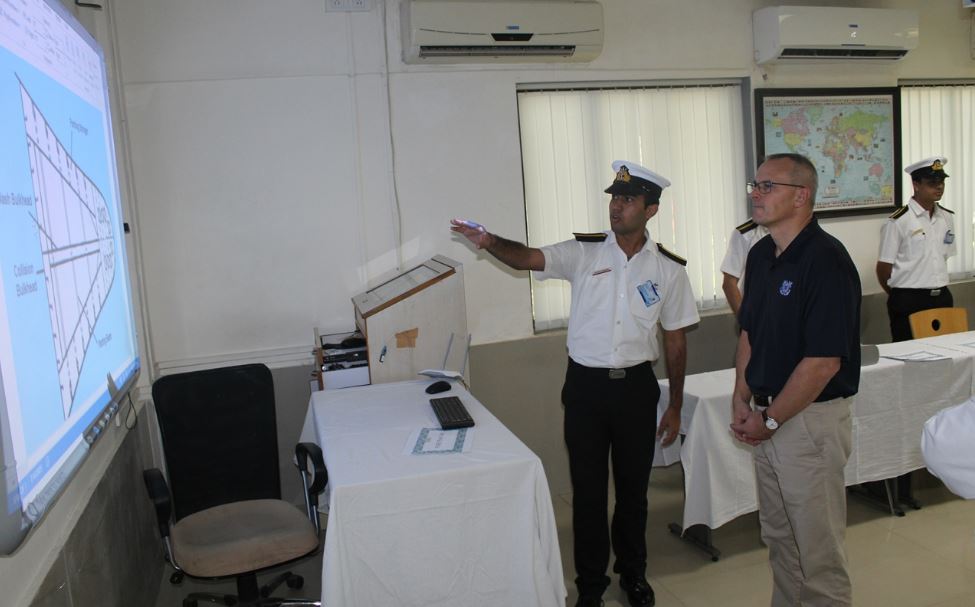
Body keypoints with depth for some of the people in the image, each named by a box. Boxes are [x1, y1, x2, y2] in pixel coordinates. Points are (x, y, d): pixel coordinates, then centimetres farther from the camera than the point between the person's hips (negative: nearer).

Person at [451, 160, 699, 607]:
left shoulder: (669, 268, -1)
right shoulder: (583, 252, -4)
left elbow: (675, 340, 4)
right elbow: (528, 258, -20)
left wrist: (675, 407, 6)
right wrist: (489, 242, -42)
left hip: (636, 387, 1)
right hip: (585, 385, 0)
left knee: (633, 487, 15)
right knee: (588, 490, 9)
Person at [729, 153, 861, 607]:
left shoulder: (826, 260, -19)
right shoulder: (760, 255, 6)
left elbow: (824, 362, -21)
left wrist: (770, 419, -15)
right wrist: (742, 399, 3)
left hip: (811, 419, -8)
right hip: (768, 417, 8)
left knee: (816, 547, 7)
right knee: (778, 536, 21)